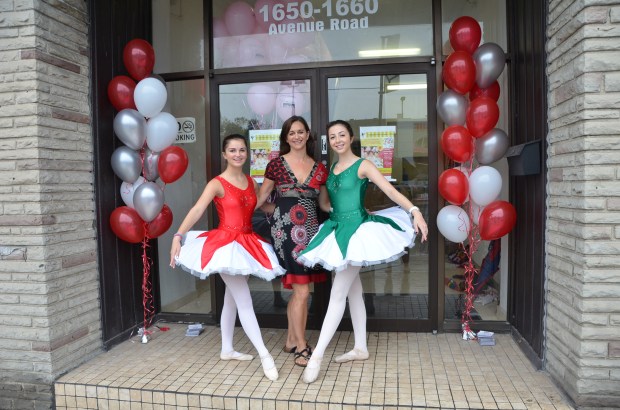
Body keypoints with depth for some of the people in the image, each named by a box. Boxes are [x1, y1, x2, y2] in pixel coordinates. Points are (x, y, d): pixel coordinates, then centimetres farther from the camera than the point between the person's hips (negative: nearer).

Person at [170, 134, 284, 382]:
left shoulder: (251, 182, 9)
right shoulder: (217, 183, -10)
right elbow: (197, 210, -22)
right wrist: (178, 236, -32)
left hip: (247, 243, 7)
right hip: (226, 243, -7)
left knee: (231, 299, 16)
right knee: (244, 301, -7)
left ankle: (227, 350, 29)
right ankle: (265, 355, -1)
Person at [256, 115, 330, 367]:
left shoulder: (319, 169, 11)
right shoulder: (277, 164, 1)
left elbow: (325, 204, 18)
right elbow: (260, 200, 6)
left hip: (309, 230, 4)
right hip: (285, 230, -4)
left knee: (298, 290, 10)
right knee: (302, 290, -6)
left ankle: (292, 341, 25)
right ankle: (301, 346, 8)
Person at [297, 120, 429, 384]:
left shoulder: (363, 165, -7)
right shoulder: (331, 168, 12)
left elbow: (391, 191, -16)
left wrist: (415, 211, -31)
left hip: (356, 229, -7)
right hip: (337, 229, 7)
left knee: (338, 294, -7)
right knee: (353, 291, 14)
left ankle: (317, 355, -2)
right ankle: (361, 348, 25)